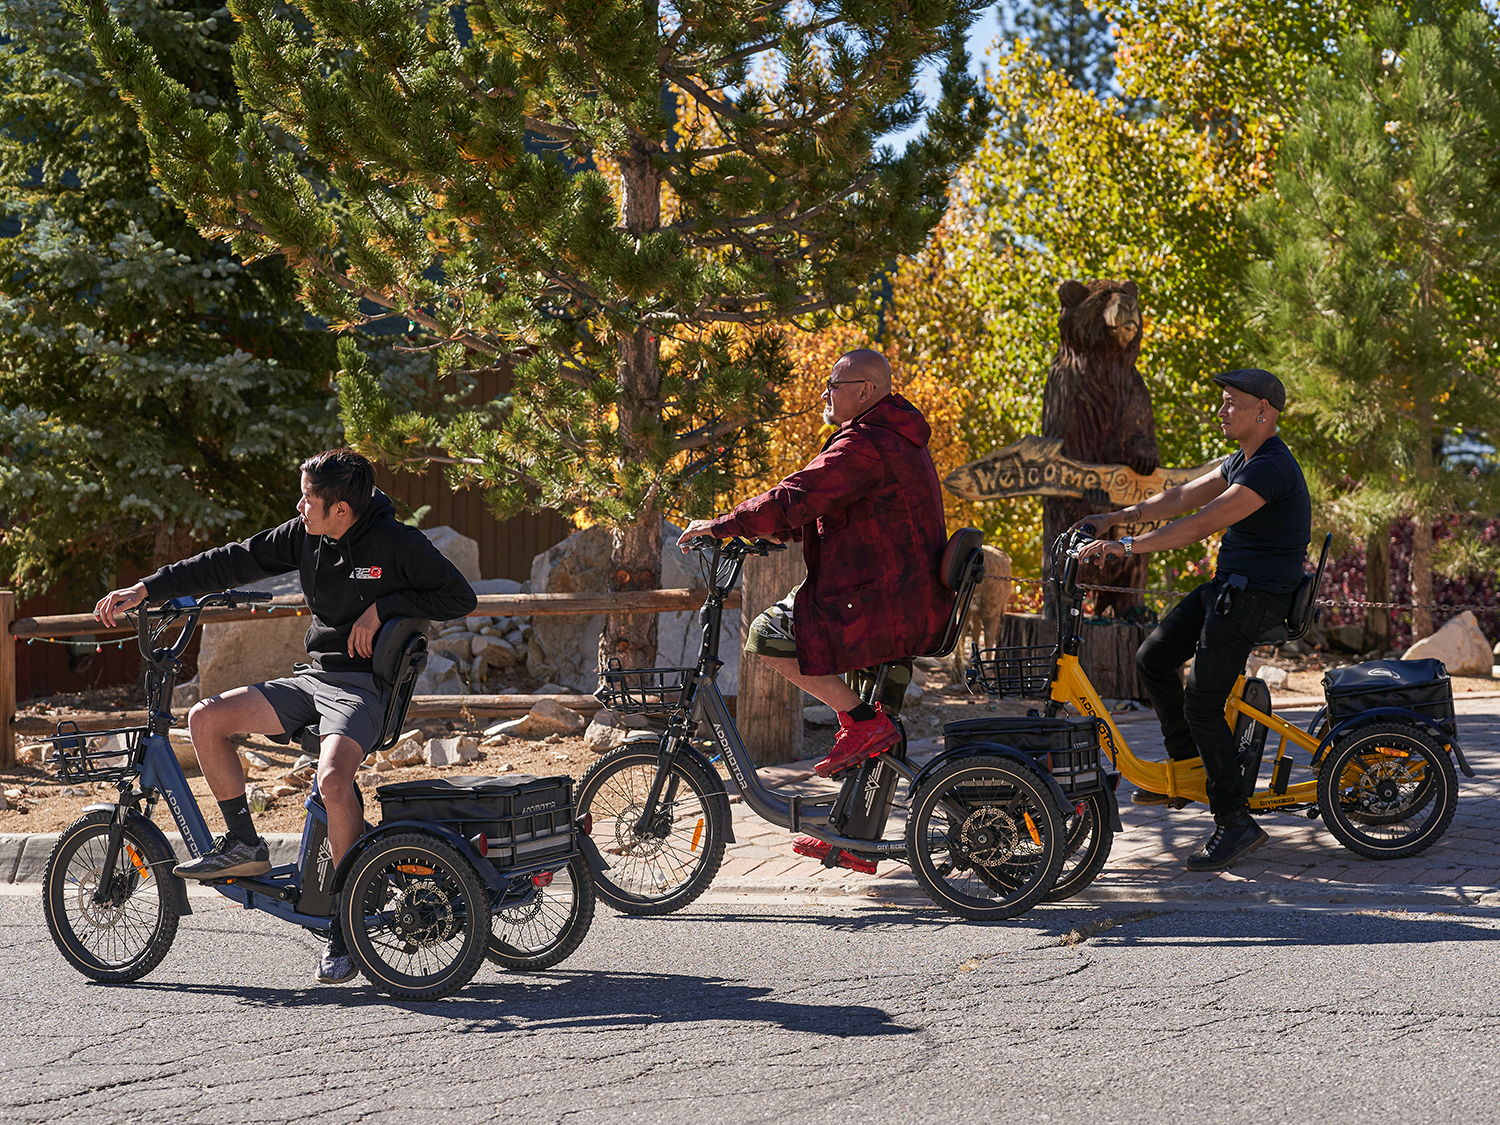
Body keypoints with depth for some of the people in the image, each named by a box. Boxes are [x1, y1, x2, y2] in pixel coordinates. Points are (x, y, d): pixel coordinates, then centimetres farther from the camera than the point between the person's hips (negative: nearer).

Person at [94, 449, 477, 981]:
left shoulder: (396, 542, -11)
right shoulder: (306, 535, 4)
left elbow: (460, 597, -7)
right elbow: (234, 562, 7)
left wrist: (383, 606, -15)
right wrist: (145, 590, 5)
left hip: (364, 684, -7)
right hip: (310, 677, 7)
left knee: (333, 779, -33)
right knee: (205, 718, -9)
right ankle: (244, 844, 4)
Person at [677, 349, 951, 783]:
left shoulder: (865, 446, -17)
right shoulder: (898, 440, 17)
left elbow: (792, 500, -22)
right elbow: (825, 505, 24)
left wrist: (720, 526, -13)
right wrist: (778, 531, 13)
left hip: (886, 607, -11)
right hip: (920, 600, 11)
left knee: (769, 636, -11)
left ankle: (864, 722, -9)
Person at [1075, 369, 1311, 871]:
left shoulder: (1270, 469, -22)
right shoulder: (1243, 460, 13)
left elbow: (1201, 524, -29)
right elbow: (1183, 496, 16)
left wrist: (1126, 546, -30)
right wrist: (1118, 517, 6)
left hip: (1252, 596, -10)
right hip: (1227, 585, 10)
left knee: (1203, 706, -12)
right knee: (1153, 658, 12)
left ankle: (1235, 821, -4)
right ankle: (1187, 765, 23)